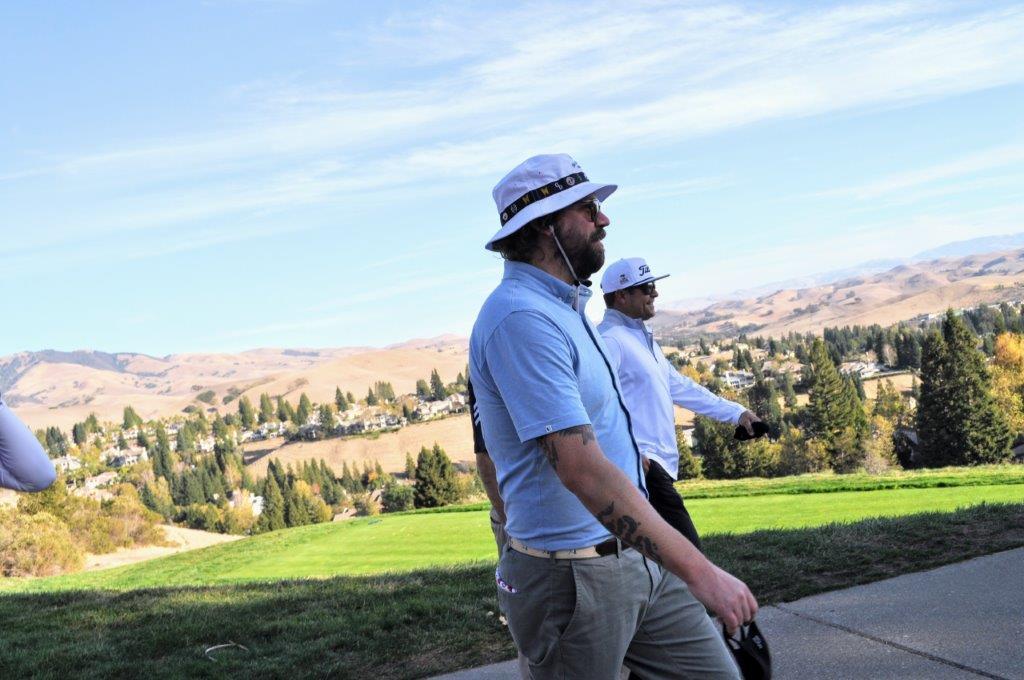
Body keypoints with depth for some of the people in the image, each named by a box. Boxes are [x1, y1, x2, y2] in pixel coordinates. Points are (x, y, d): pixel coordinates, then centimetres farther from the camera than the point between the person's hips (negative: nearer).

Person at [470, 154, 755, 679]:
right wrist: (699, 571, -30)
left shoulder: (563, 307, 12)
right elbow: (581, 468, -29)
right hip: (573, 576, -9)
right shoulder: (521, 317, -22)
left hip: (639, 559, 9)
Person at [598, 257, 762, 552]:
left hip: (653, 463, 11)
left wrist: (736, 412, 26)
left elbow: (680, 386, 28)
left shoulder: (642, 337, 21)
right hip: (640, 465, -11)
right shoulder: (609, 339, -13)